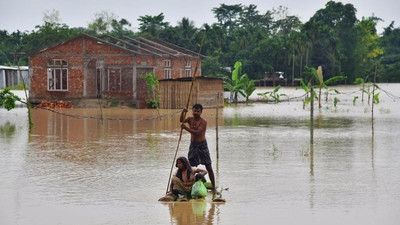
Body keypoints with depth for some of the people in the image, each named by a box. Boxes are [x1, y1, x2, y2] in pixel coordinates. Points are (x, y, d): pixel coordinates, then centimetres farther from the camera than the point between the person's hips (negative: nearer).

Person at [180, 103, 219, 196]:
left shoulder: (203, 122, -15)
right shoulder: (190, 119, 2)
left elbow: (197, 132, -26)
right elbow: (181, 120, -15)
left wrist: (186, 128, -34)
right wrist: (183, 112, -32)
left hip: (202, 145, -5)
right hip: (193, 144, 5)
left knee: (208, 167, -3)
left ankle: (214, 187, 0)